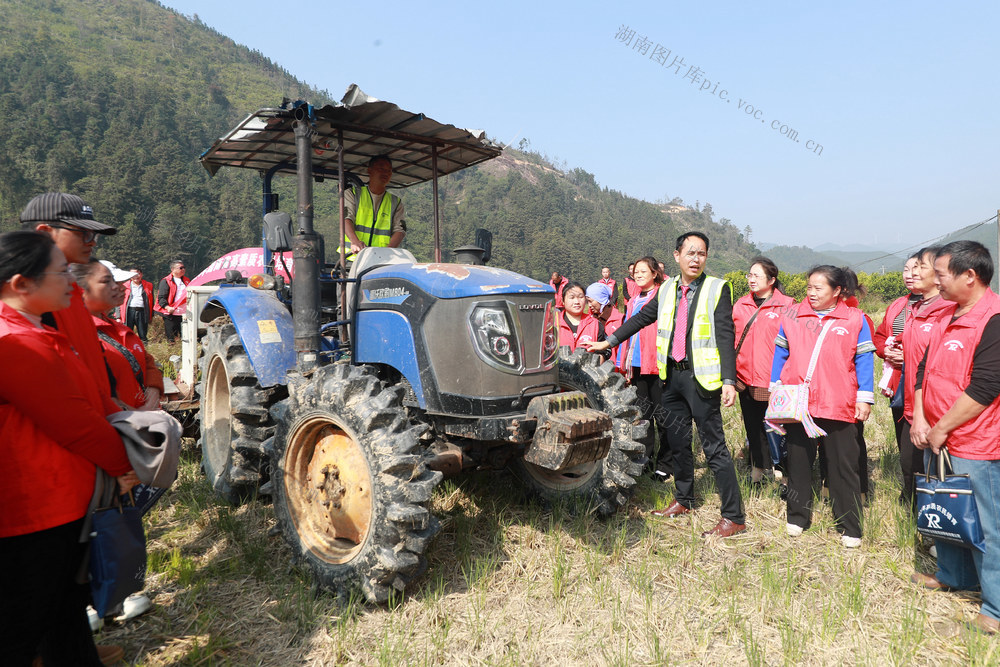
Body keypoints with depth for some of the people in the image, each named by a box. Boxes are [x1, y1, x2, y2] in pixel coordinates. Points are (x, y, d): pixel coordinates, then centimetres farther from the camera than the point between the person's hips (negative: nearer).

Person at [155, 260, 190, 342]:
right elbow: (161, 297, -7)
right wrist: (167, 307, -23)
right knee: (171, 339, -1)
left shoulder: (187, 280, 16)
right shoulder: (165, 281, -2)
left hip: (184, 314, 5)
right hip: (171, 315, -5)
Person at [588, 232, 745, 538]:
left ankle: (733, 517, 7)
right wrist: (609, 342, 20)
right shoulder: (667, 289, 9)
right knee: (678, 441, 16)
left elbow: (726, 337, -12)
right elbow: (641, 318, 20)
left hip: (701, 377, -5)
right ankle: (683, 500, 34)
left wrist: (729, 381, -19)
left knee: (714, 446, -3)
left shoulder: (717, 289, -6)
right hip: (671, 375, 6)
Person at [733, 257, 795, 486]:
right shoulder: (740, 306, 10)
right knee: (753, 426, 14)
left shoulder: (787, 306, -2)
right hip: (746, 379, 4)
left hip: (775, 381, -4)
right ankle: (757, 470, 27)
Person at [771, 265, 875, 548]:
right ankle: (798, 517, 25)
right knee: (798, 461, 11)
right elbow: (780, 354, 10)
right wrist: (775, 390, 8)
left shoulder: (855, 319, 3)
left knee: (843, 466, 5)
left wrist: (864, 398, -3)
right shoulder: (792, 316, 7)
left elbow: (864, 360, 2)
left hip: (839, 407, -2)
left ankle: (849, 528, 15)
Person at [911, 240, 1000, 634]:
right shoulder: (948, 316, 9)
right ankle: (954, 576, 41)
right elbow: (925, 368, 10)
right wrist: (920, 419, 0)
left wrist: (941, 429, -15)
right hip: (938, 440, 9)